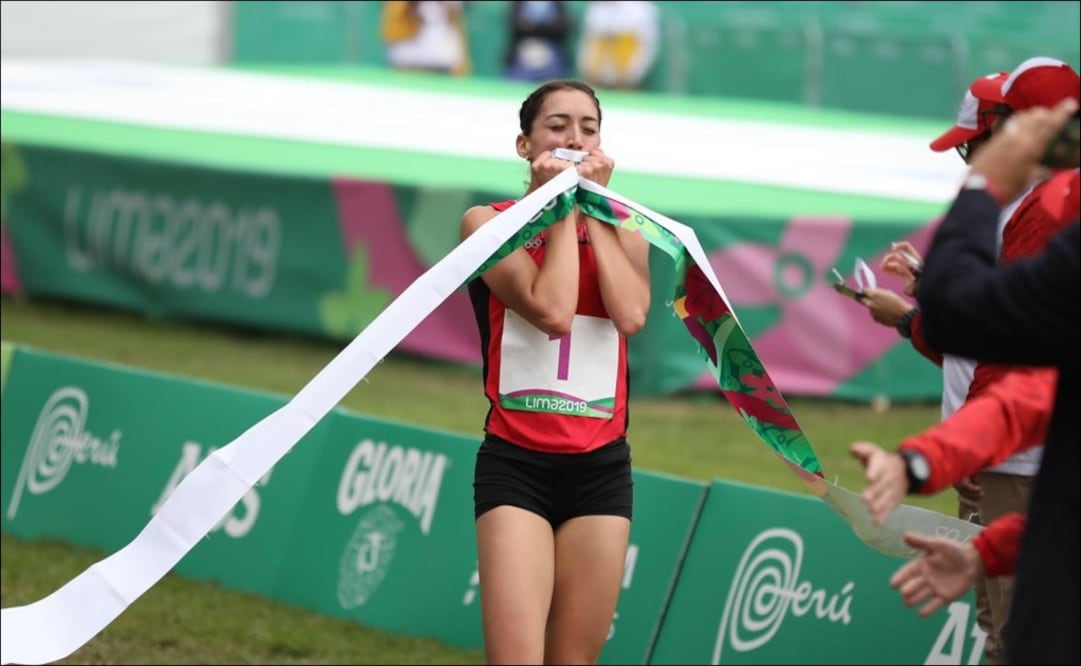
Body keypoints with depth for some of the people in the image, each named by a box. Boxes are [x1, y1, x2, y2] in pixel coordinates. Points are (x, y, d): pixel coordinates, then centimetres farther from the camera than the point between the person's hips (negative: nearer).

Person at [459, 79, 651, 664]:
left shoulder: (622, 230, 12)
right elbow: (551, 309, -17)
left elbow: (631, 315, -10)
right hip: (517, 462, -4)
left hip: (601, 466, 4)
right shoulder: (488, 221, 0)